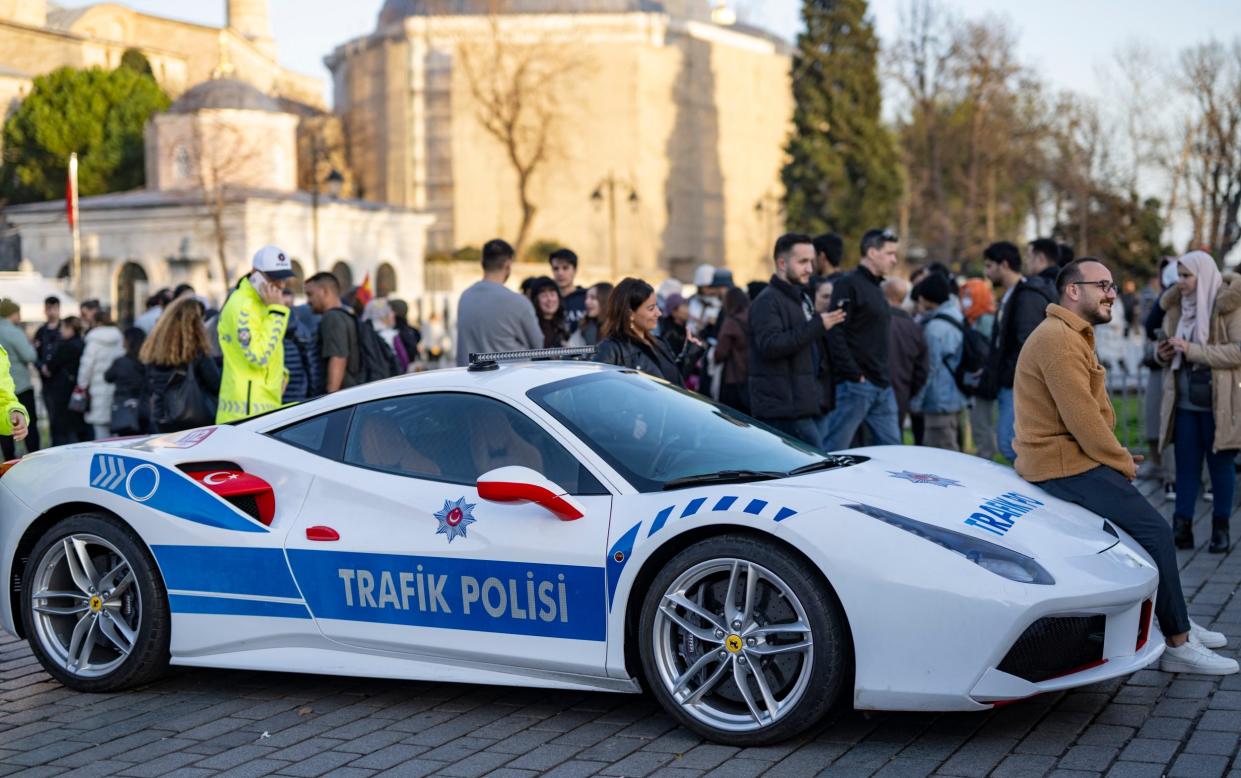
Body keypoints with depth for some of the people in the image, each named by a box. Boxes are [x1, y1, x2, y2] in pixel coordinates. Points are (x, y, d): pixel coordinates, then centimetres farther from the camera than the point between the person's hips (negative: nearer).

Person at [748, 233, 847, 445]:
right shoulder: (767, 301, -9)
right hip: (783, 408, -9)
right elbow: (770, 345, -23)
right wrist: (817, 325, -23)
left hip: (806, 405, 9)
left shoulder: (802, 297, 23)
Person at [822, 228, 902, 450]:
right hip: (857, 385, -9)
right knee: (835, 449, -6)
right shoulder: (849, 284, -9)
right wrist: (854, 374, -19)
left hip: (882, 387, 9)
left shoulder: (876, 288, 20)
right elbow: (836, 334, -17)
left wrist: (885, 377, 15)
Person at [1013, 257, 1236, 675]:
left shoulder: (1075, 336, 18)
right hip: (1061, 464, -11)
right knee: (1155, 531, -13)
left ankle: (1177, 622, 25)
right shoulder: (1058, 339, -18)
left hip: (1075, 455, 11)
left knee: (1149, 524, 17)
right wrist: (1121, 463, -11)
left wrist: (1116, 454, 5)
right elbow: (1081, 417, -22)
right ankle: (1179, 645, -8)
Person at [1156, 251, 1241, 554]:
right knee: (1185, 465, 6)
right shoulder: (1176, 305, 9)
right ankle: (1182, 528, 9)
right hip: (1184, 401, 5)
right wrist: (1163, 352, -2)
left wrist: (1193, 350, -23)